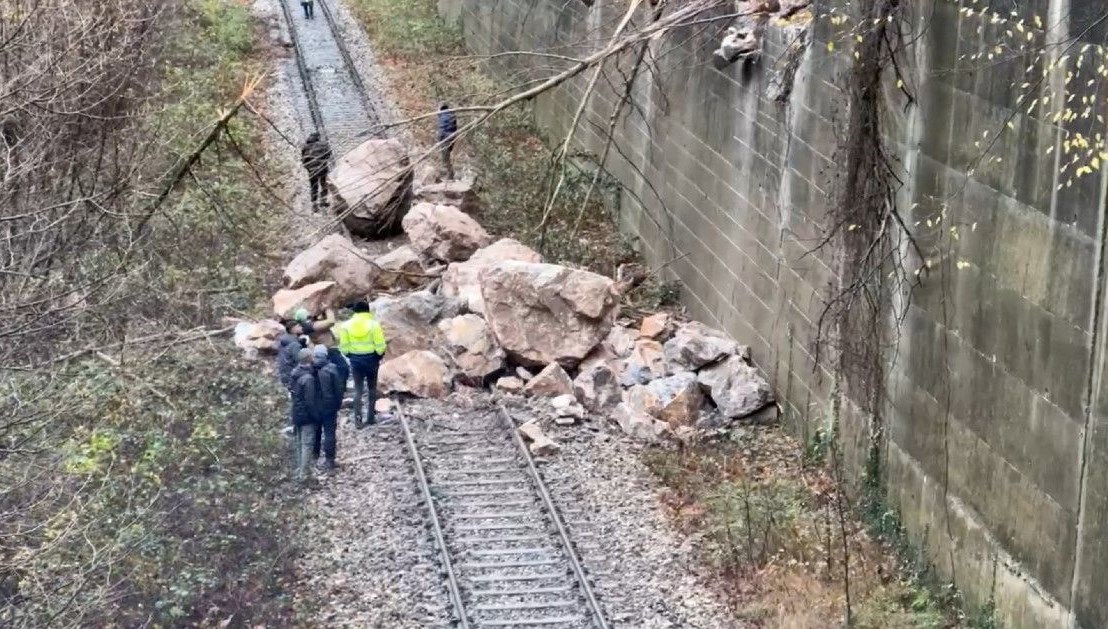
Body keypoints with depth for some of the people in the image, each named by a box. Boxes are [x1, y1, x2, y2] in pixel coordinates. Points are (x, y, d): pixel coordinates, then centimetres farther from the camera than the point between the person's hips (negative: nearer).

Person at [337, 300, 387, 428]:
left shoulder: (347, 325, -4)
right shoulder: (374, 324, -11)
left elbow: (344, 347, -3)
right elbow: (380, 345, -11)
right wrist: (380, 355, 8)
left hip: (355, 359, 1)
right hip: (371, 359, -1)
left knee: (358, 389, 6)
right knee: (372, 388, 15)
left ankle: (358, 419, -3)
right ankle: (370, 417, 16)